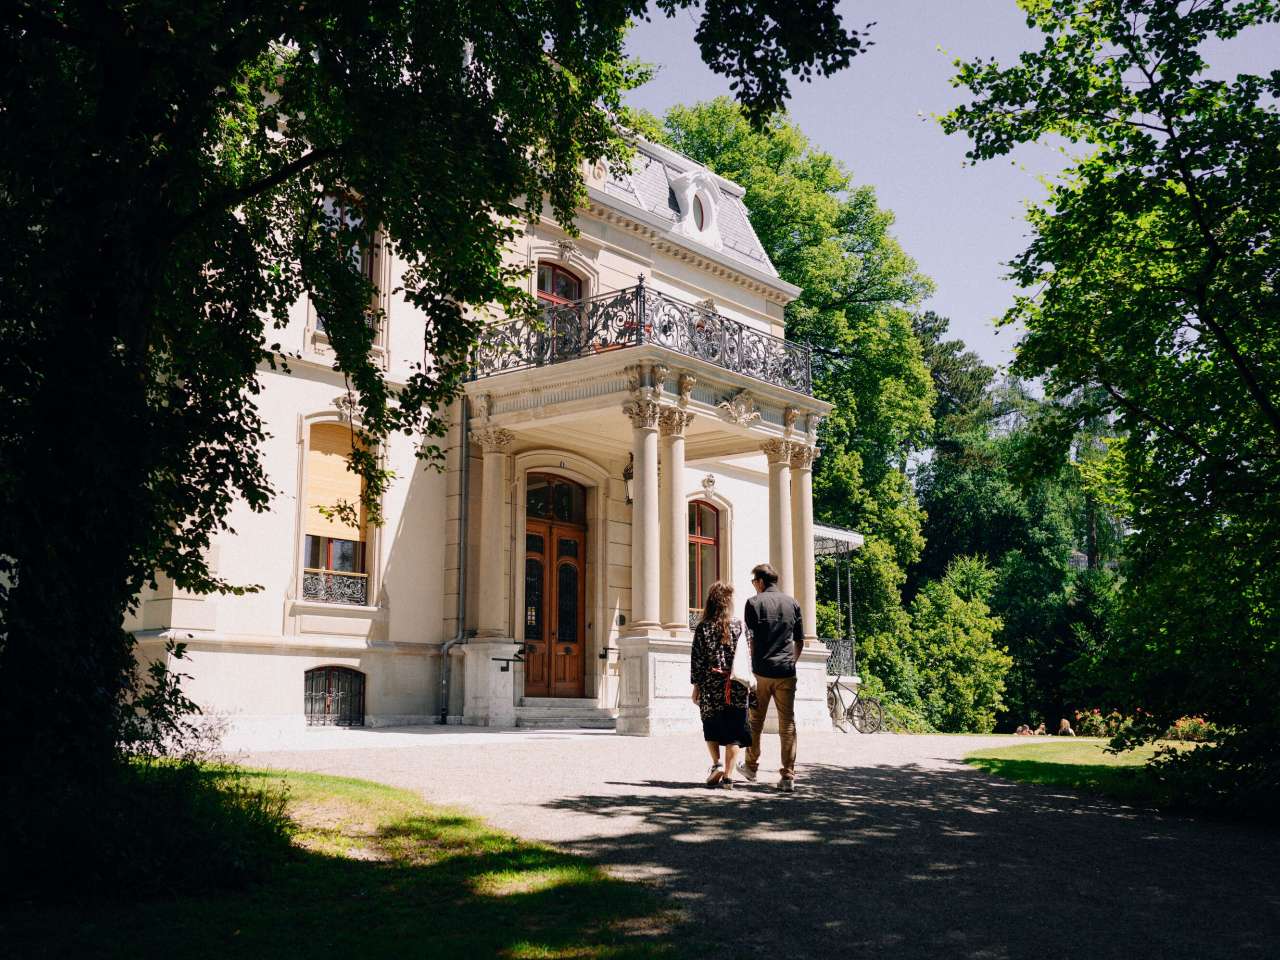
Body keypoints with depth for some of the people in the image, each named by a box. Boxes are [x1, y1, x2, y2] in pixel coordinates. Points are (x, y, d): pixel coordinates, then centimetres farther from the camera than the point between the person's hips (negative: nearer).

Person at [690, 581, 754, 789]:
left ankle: (716, 763, 2)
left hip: (711, 687, 0)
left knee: (711, 728, 18)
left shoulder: (703, 627, -3)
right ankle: (728, 775, 2)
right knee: (733, 732, 5)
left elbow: (697, 659, -2)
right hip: (736, 686, 0)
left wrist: (696, 686, 5)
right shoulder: (739, 625, -1)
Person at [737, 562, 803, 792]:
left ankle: (751, 767, 28)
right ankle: (788, 777, -1)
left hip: (762, 671, -2)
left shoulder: (754, 603, -2)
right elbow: (800, 641, 10)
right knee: (788, 725, 3)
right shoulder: (792, 603, 7)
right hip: (786, 673, 2)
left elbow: (750, 639, -6)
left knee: (756, 722, 14)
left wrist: (754, 664, 4)